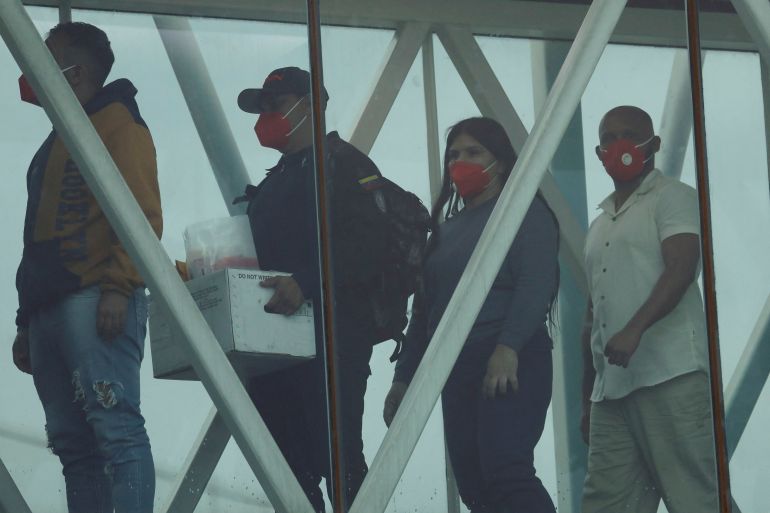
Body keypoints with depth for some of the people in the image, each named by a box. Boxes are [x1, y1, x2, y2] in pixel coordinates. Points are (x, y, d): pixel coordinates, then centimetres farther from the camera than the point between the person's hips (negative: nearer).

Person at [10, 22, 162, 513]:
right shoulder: (58, 142, 27)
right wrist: (26, 321, 22)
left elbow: (142, 213, -10)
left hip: (95, 302, -9)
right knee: (73, 443, 4)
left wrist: (118, 287, -21)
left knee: (116, 427, -17)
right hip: (50, 306, 9)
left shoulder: (117, 122, 1)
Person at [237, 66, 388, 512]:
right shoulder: (274, 183, 26)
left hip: (331, 338, -9)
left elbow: (366, 247, -16)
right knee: (286, 465, 6)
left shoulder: (344, 165, -2)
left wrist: (306, 282, -28)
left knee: (337, 457, -14)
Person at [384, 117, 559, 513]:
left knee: (506, 473, -23)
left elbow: (536, 286, -13)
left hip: (511, 366, -8)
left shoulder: (525, 212, 2)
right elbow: (425, 309, 25)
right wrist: (404, 376, 20)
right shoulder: (448, 229, 24)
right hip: (457, 371, 8)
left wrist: (508, 348, -26)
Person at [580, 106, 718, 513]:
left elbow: (681, 269, -13)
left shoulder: (672, 197, 4)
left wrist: (635, 329, -27)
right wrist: (587, 397, 23)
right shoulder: (600, 225, 27)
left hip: (670, 376, -8)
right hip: (611, 386, 8)